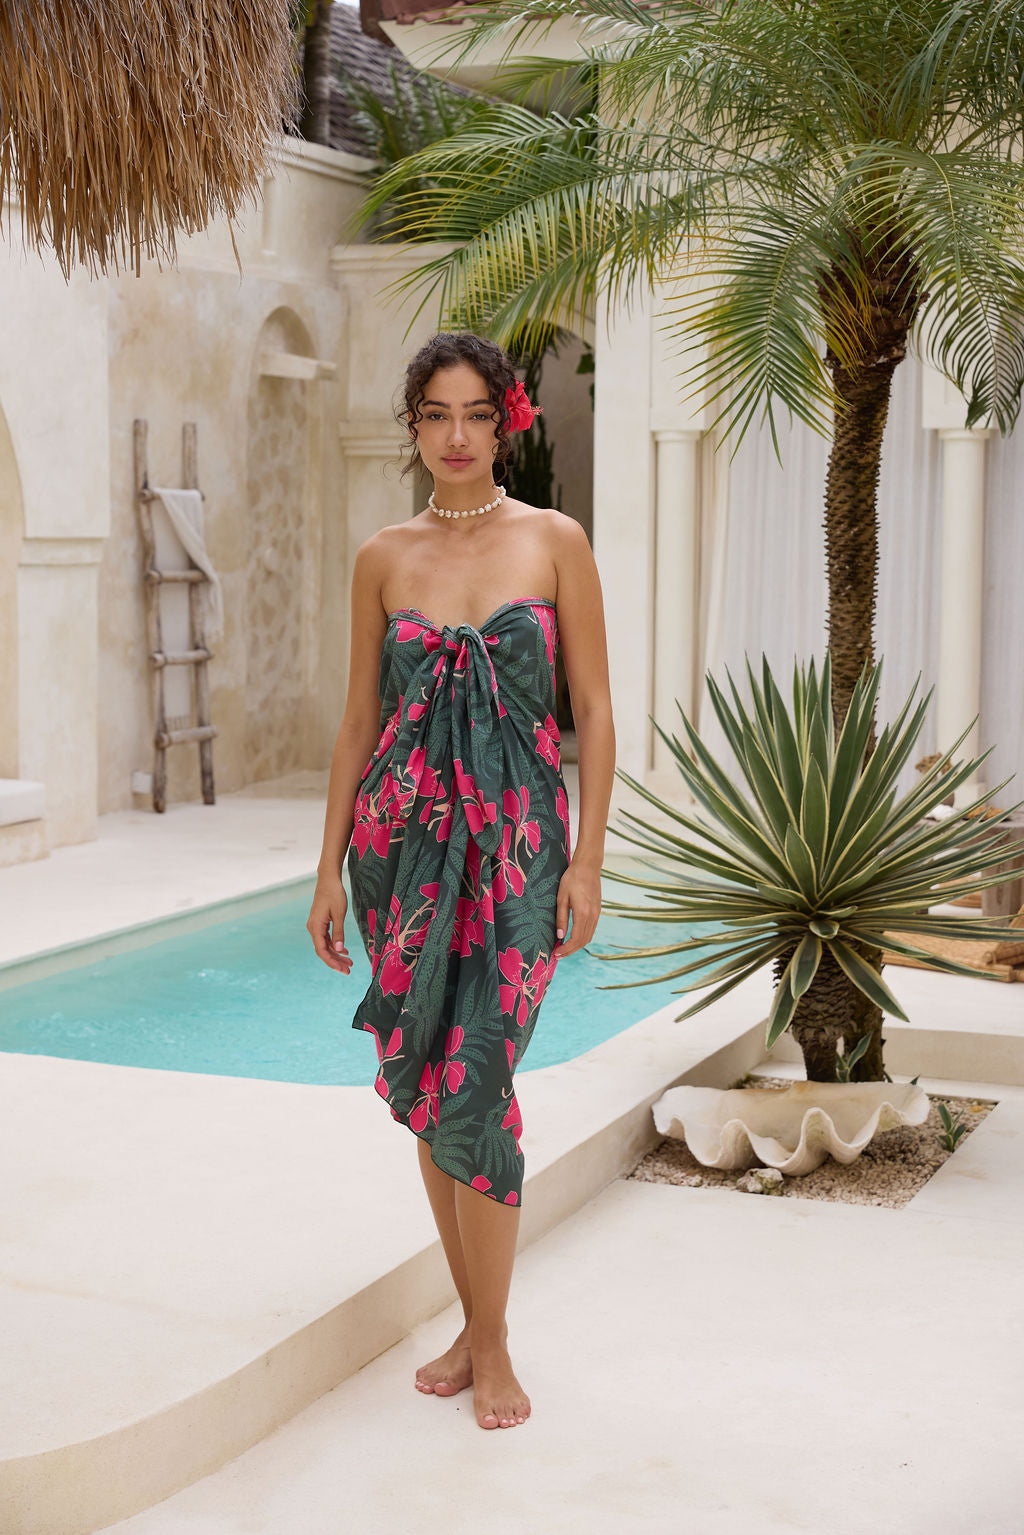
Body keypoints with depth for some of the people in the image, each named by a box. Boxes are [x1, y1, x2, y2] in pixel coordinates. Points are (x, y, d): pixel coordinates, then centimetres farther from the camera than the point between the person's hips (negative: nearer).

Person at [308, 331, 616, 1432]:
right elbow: (360, 719, 11)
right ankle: (474, 1322, 21)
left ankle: (490, 1343, 5)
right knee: (427, 1087, 6)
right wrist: (330, 865, 8)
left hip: (515, 838, -3)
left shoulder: (555, 542, 1)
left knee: (470, 1085, -10)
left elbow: (594, 710, 0)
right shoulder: (382, 559, 8)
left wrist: (587, 858, -7)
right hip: (403, 835, 3)